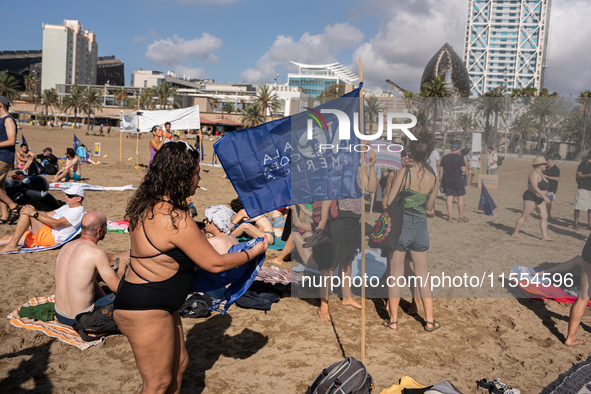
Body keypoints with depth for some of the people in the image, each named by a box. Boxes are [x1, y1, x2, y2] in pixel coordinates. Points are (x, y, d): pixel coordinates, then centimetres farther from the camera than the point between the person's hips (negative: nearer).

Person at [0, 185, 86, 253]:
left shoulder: (78, 212, -9)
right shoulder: (67, 207, 23)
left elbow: (56, 223, -20)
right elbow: (47, 214, 20)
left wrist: (35, 214, -20)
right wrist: (33, 210, 0)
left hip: (52, 238, -10)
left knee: (26, 214, -18)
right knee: (7, 238, 4)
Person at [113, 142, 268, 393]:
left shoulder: (148, 206, 2)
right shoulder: (177, 221, -28)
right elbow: (215, 264, -18)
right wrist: (254, 252, -3)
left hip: (158, 305, 10)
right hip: (145, 311, -10)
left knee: (178, 363, 22)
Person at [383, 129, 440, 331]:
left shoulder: (404, 172, -14)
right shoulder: (434, 179, 0)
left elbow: (389, 201, -13)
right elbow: (429, 210, 7)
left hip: (400, 225, -3)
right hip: (421, 227, 4)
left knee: (396, 274, 8)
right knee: (423, 275, 15)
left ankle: (393, 319, 16)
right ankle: (429, 320, 19)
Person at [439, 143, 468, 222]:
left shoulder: (445, 157, 4)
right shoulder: (460, 157, -9)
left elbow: (441, 171, 4)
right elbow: (463, 170, -15)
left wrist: (441, 181, 11)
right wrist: (465, 165, 6)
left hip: (447, 182, 3)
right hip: (458, 181, -3)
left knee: (449, 198, 5)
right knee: (460, 198, 8)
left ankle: (449, 217, 5)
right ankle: (461, 217, 13)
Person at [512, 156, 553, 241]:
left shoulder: (541, 173, 14)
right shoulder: (534, 174, -16)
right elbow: (534, 187, -27)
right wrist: (544, 196, -31)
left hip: (540, 199, 10)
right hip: (531, 197, -10)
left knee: (544, 216, 2)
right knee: (525, 216, -3)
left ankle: (544, 236, 1)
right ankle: (515, 232, 8)